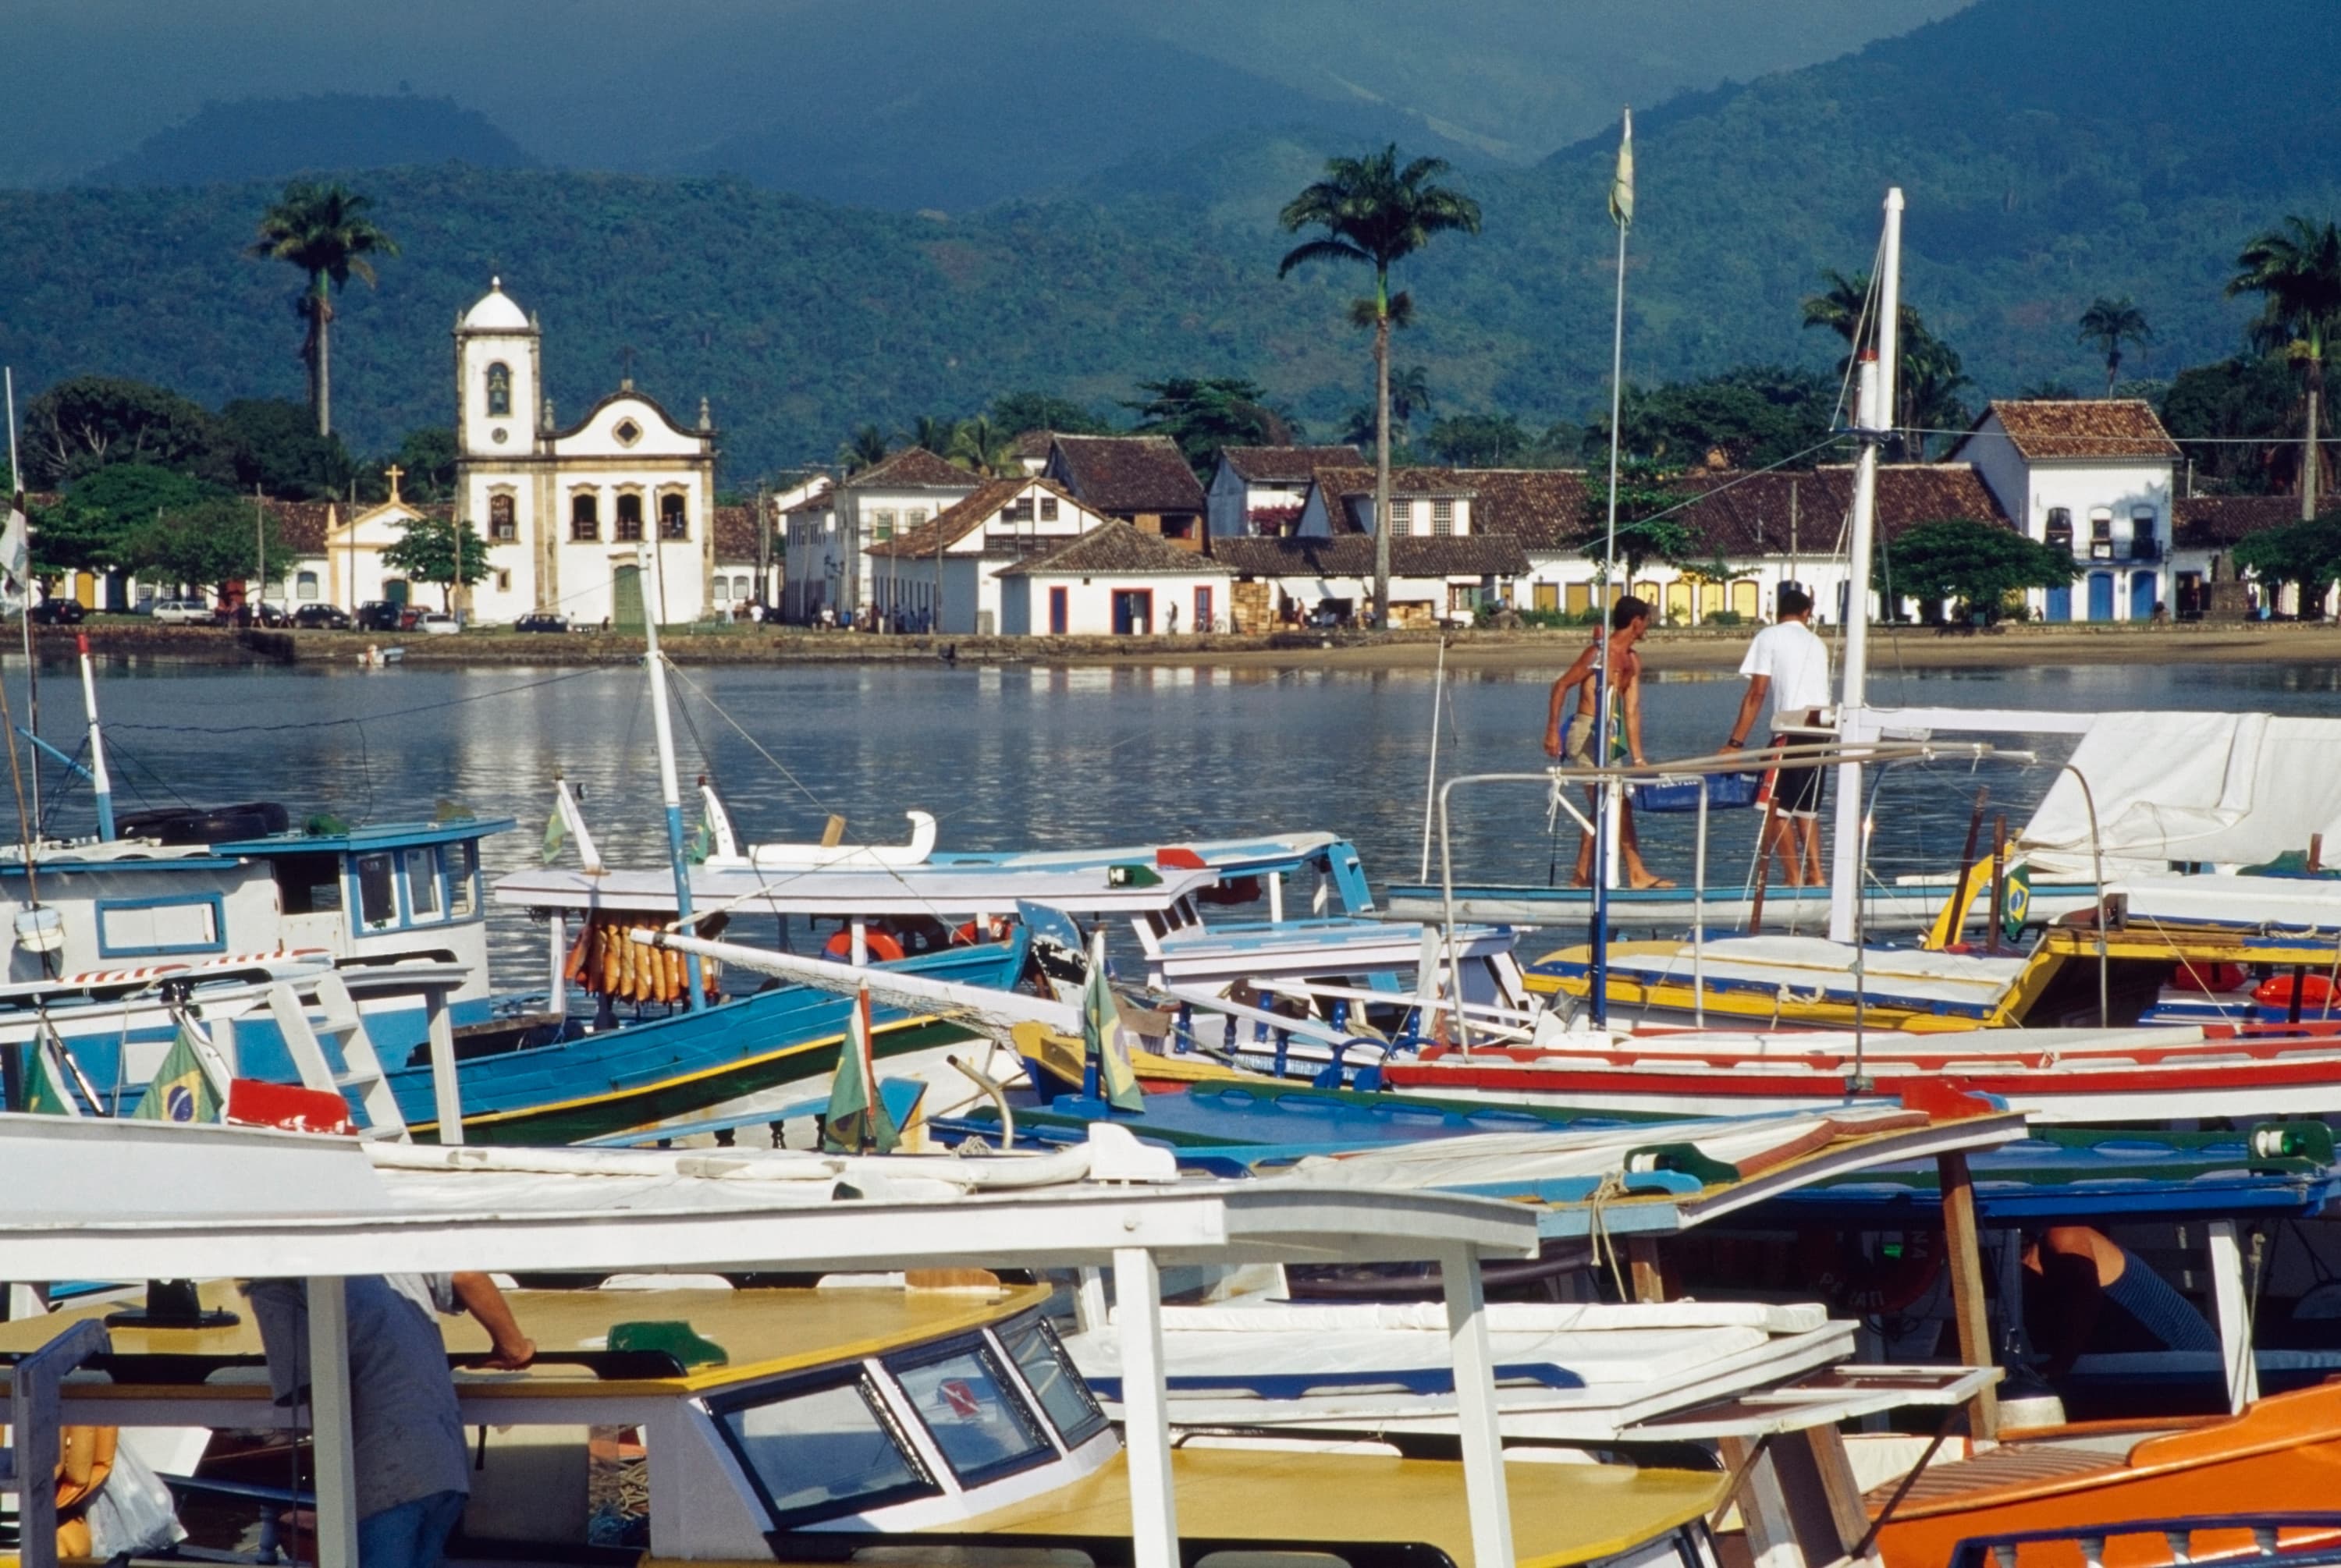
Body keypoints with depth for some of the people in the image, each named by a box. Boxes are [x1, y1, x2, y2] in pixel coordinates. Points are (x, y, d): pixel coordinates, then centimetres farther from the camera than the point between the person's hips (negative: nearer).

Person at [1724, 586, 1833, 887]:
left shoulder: (1769, 637, 2)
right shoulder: (1817, 643, 19)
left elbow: (1757, 693, -5)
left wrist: (1736, 742, -6)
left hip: (1792, 730, -6)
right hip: (1821, 729, 6)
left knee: (1778, 806, 0)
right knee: (1807, 807, 16)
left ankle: (1795, 878, -6)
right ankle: (1815, 875, 10)